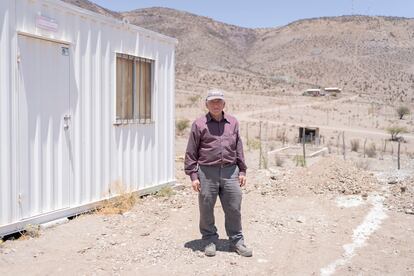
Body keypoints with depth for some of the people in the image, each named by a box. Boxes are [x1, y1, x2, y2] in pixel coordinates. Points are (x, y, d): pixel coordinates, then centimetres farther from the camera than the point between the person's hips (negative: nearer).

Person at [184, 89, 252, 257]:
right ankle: (210, 241, 24)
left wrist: (242, 171, 11)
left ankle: (236, 241, 22)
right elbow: (191, 153, 1)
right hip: (207, 172, -2)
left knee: (234, 208, 7)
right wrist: (193, 176, -4)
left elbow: (239, 149, 16)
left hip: (230, 172, 3)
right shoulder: (199, 124, 0)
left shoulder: (233, 123, 11)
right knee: (206, 209, 7)